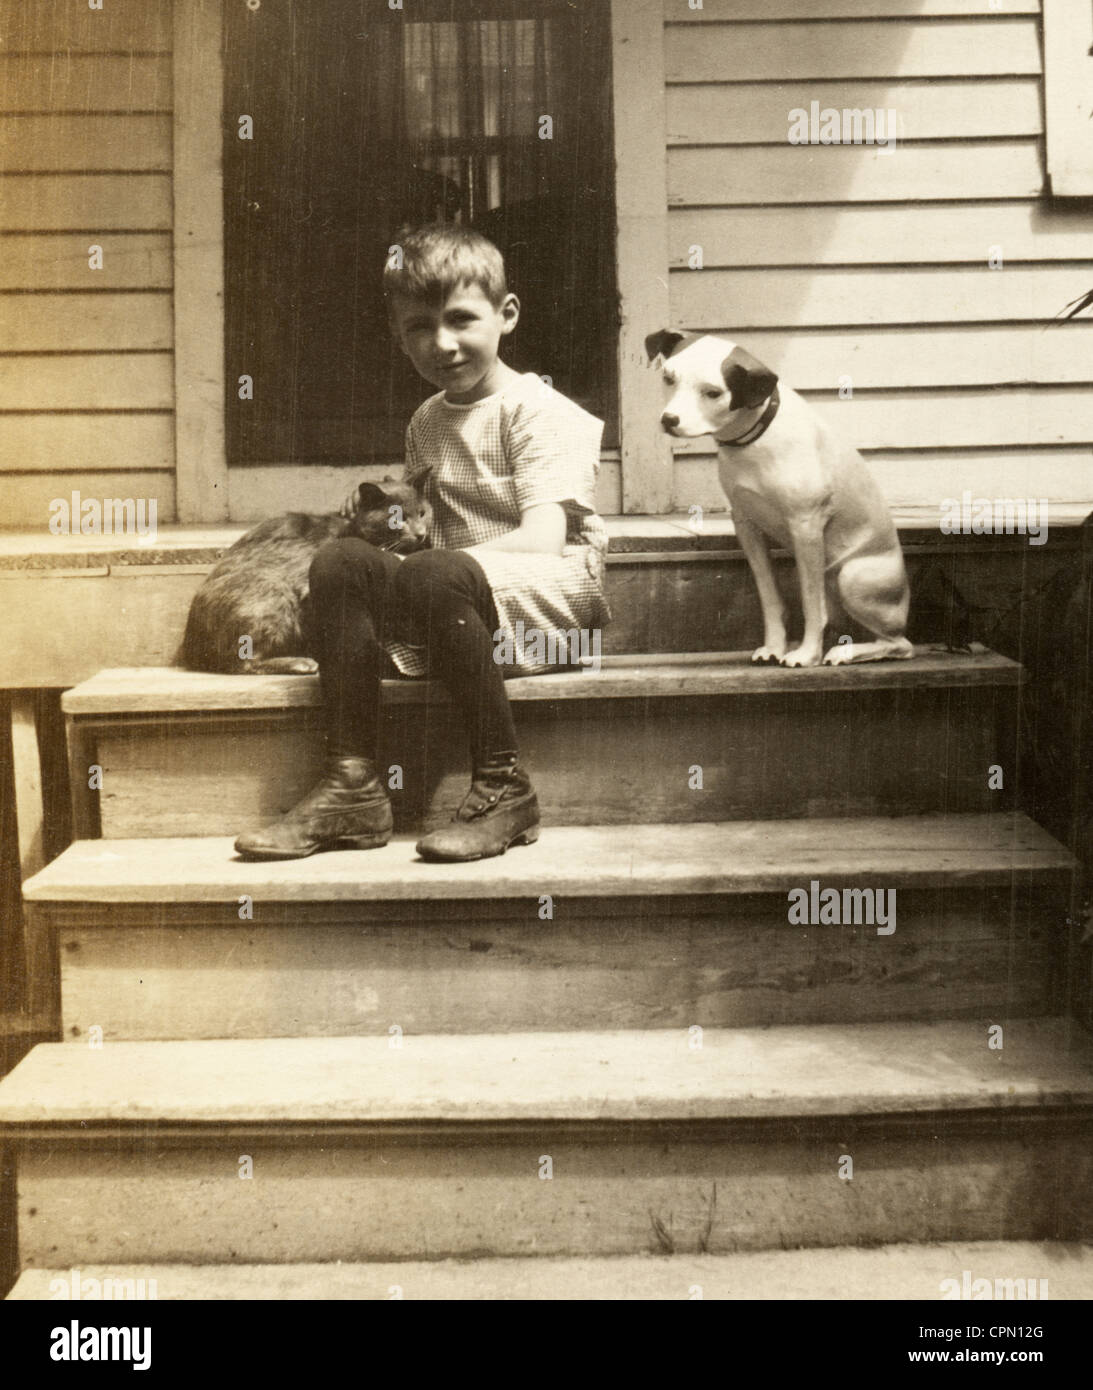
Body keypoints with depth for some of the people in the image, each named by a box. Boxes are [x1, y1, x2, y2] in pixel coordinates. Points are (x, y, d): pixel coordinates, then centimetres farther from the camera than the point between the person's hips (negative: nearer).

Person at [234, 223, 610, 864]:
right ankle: (353, 787, -19)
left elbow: (542, 540, -19)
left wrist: (431, 560, -20)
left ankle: (504, 789, -24)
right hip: (459, 612, 7)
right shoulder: (427, 422, 17)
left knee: (436, 576, -35)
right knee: (340, 562, -14)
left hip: (555, 591, -7)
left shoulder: (540, 409, -6)